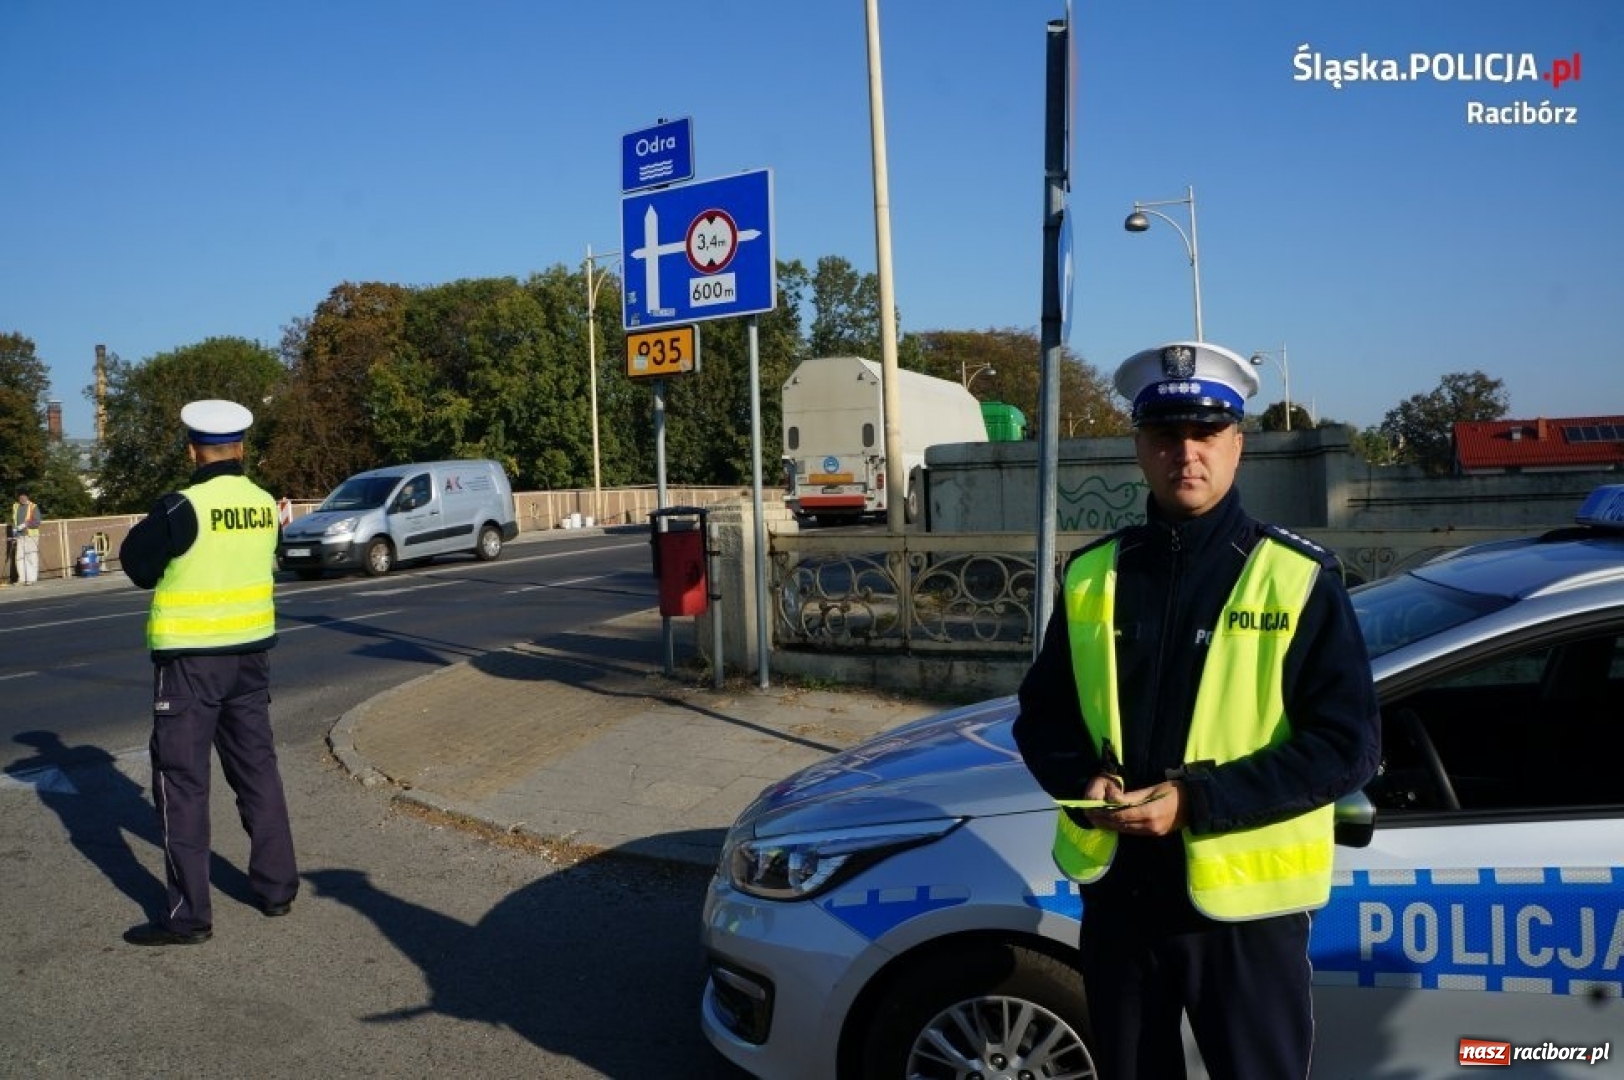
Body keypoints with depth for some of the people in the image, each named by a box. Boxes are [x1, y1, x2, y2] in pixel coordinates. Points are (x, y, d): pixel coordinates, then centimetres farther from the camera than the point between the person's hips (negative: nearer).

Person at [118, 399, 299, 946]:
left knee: (182, 781, 3)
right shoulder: (264, 504, 0)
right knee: (258, 769, 16)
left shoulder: (183, 507, -17)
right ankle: (277, 886, 24)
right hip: (250, 651, 6)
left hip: (190, 659, -6)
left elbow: (137, 561, -4)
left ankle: (188, 914, 6)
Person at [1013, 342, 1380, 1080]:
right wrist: (1083, 780, -12)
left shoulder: (1297, 577, -7)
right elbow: (1041, 711, 9)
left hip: (1245, 900, -3)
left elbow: (1348, 743, -11)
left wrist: (1198, 799, -20)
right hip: (1117, 891, 4)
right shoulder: (1093, 574, 3)